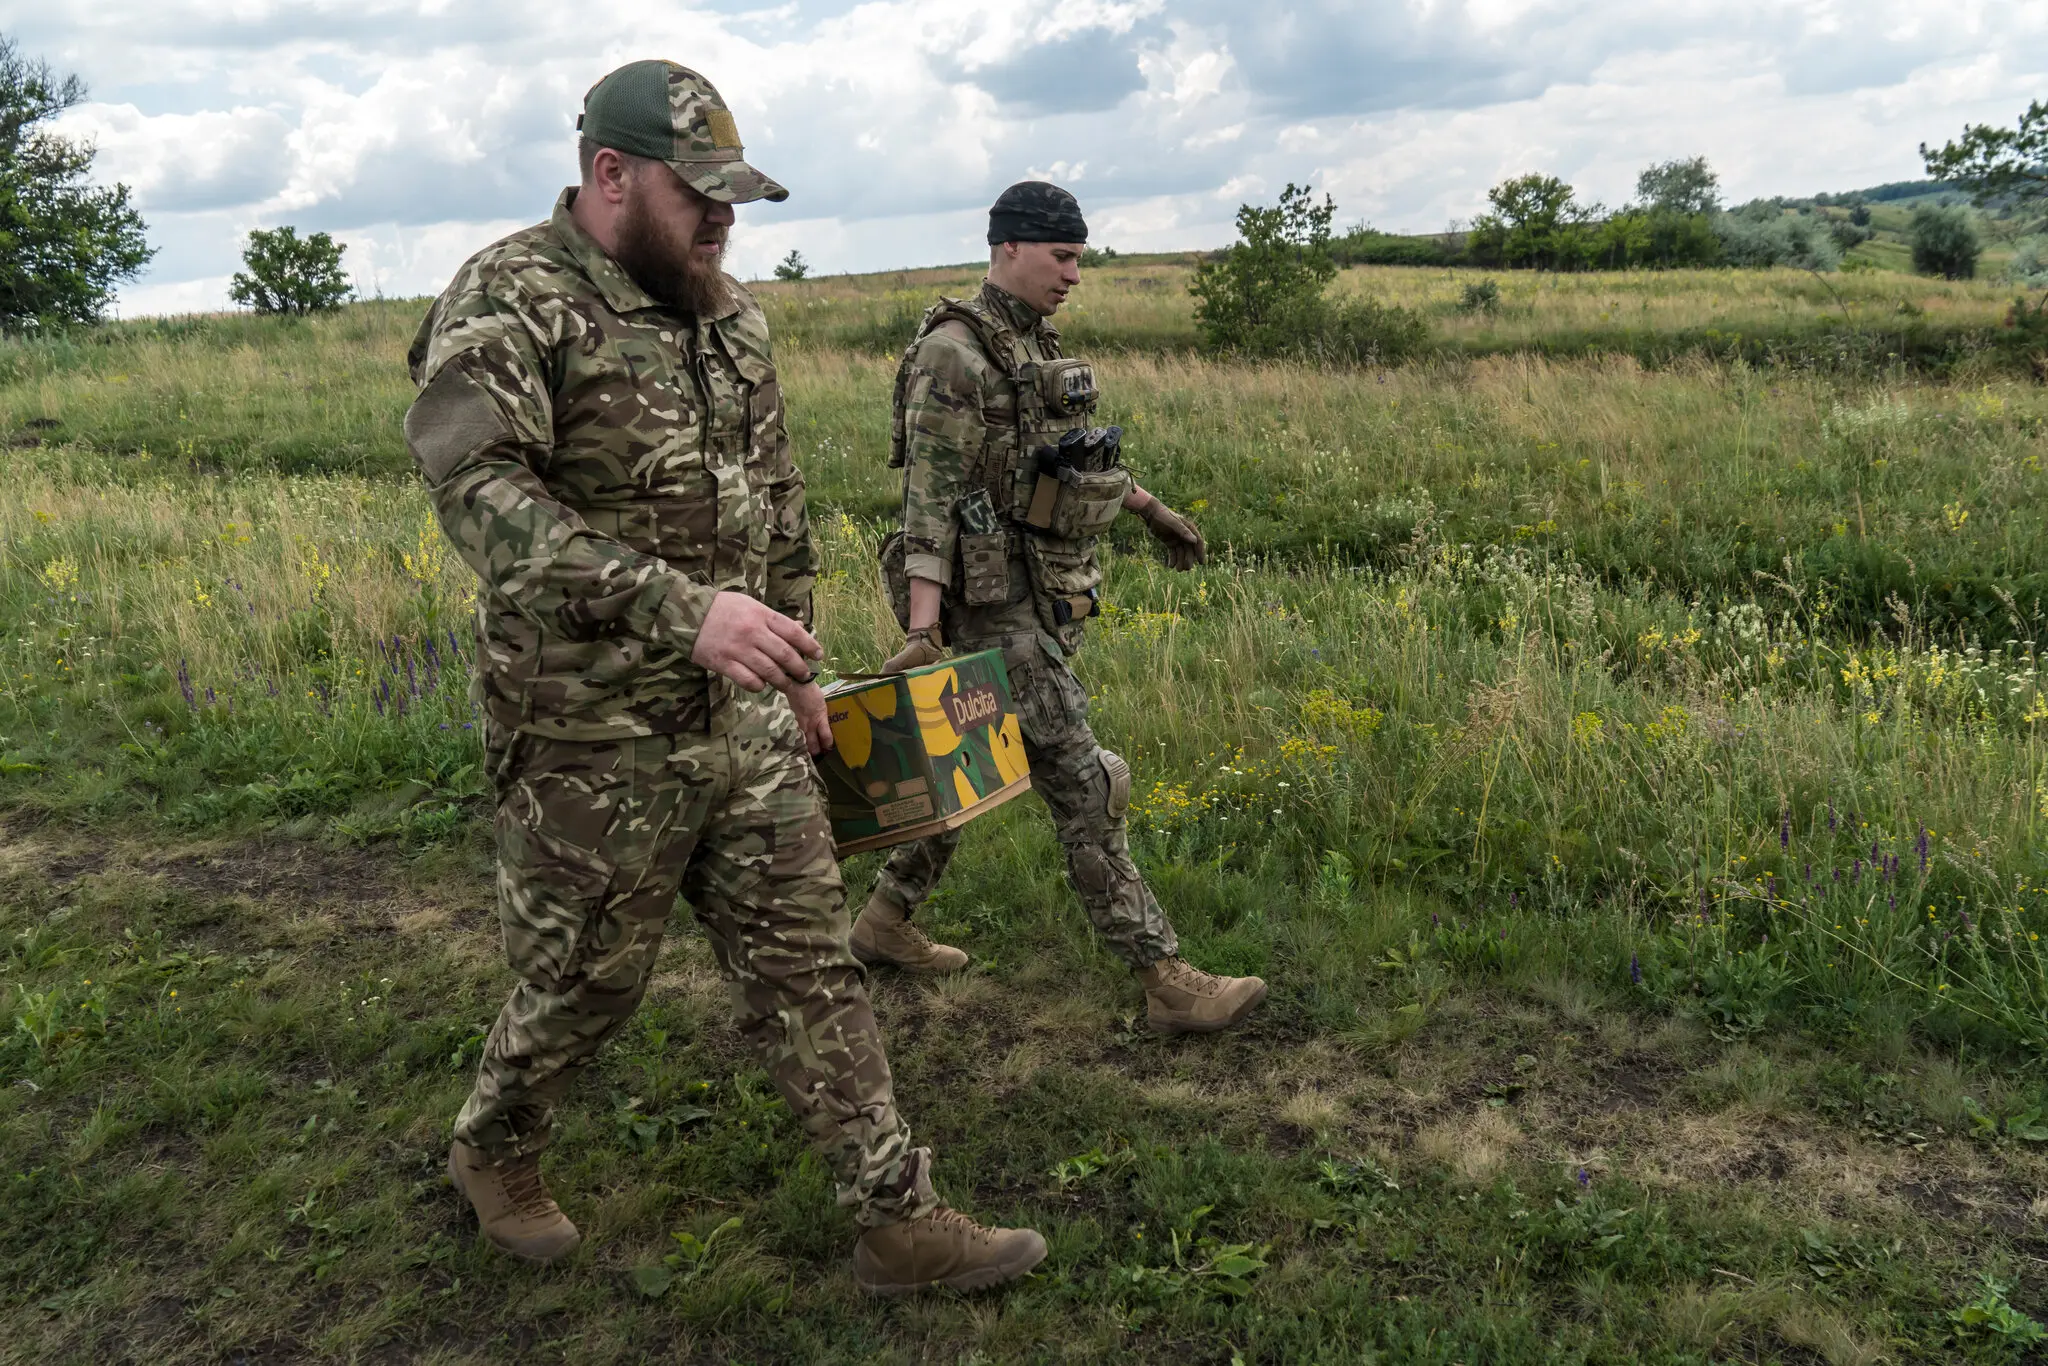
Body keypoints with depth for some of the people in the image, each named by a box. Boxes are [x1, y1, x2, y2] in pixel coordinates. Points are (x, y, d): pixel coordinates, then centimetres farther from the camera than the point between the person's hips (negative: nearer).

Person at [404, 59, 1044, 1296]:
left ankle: (903, 1222, 19)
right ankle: (494, 1153, 44)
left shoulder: (729, 312, 9)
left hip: (744, 719, 6)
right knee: (586, 980, 13)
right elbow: (481, 492, -30)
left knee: (808, 967, 9)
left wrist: (799, 666, 20)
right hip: (595, 738, -6)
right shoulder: (510, 302, -14)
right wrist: (681, 611, -39)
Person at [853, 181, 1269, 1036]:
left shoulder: (1036, 344, 13)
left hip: (1043, 598, 10)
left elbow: (1078, 450, 27)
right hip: (996, 607, -10)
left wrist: (1151, 509, 34)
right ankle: (1166, 983, 2)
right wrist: (923, 628, -31)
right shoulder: (954, 357, -16)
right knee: (1084, 791, -6)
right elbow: (930, 500, -23)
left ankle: (886, 921, 35)